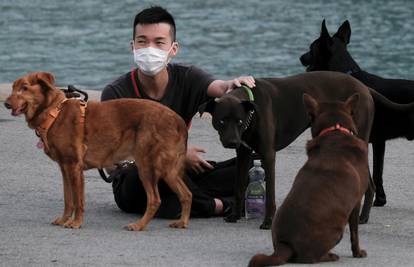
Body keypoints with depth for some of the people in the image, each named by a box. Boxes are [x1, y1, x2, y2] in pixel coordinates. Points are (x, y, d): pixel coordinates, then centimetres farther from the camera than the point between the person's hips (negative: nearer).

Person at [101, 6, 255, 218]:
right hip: (132, 187, -4)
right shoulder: (115, 93, -12)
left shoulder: (185, 78, -3)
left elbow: (217, 88, -24)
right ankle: (214, 205, -18)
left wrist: (231, 85, -49)